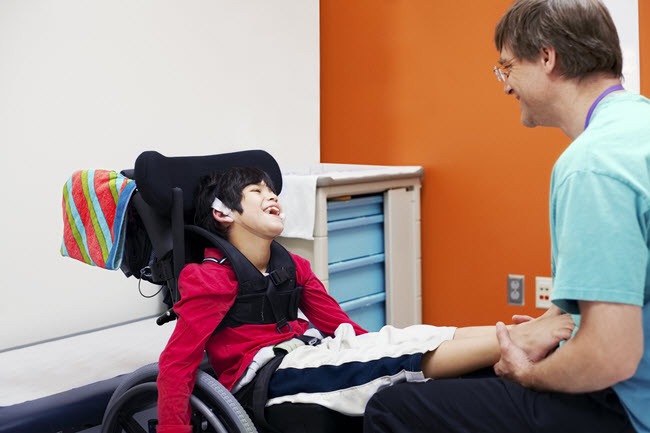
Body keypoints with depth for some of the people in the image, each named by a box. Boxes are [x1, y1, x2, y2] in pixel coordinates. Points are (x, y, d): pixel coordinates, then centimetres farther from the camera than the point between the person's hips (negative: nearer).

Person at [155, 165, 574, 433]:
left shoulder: (293, 268, 17)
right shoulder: (210, 280, -5)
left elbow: (339, 325, 16)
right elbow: (175, 365, -10)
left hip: (308, 352, 7)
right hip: (267, 375, -7)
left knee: (407, 337, -17)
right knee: (405, 349, -23)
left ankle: (515, 338, -28)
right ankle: (518, 342, -31)